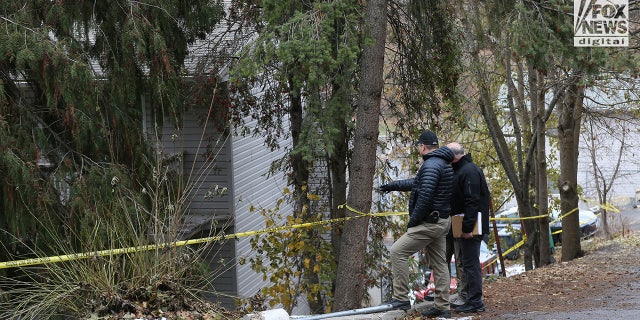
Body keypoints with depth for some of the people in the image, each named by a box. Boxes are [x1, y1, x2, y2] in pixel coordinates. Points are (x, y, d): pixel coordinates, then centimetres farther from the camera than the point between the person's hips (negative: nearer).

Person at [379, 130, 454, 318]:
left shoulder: (431, 165, -17)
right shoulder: (444, 164, 16)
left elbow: (425, 196, -25)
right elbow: (416, 183, 29)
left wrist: (413, 221, -15)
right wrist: (392, 186, 36)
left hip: (429, 223, -10)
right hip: (442, 222, 10)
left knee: (398, 251, -6)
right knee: (439, 264, 11)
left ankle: (401, 299, -5)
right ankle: (443, 308, 14)